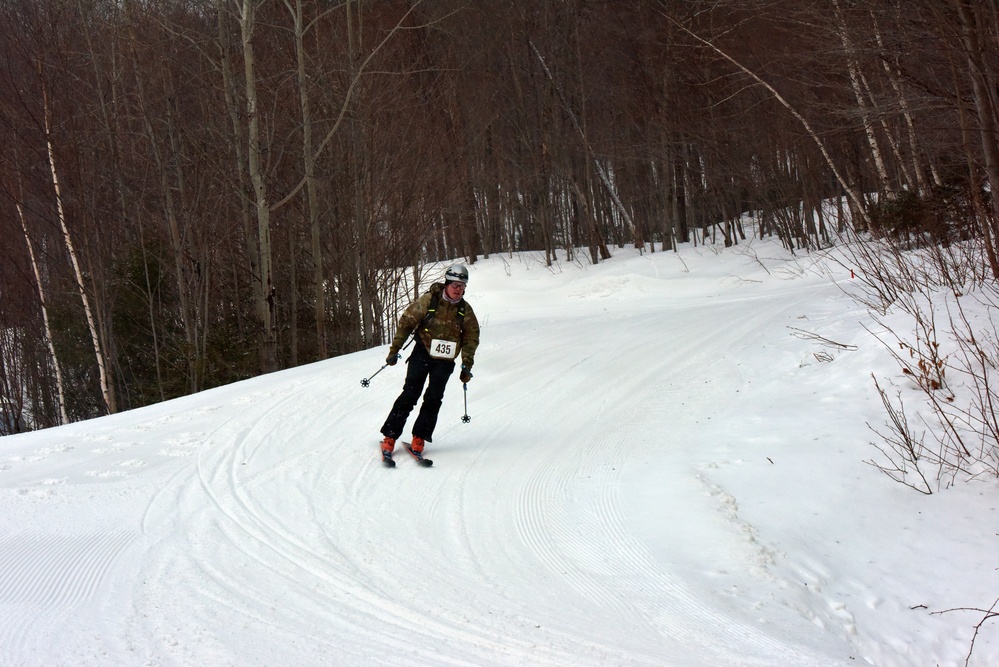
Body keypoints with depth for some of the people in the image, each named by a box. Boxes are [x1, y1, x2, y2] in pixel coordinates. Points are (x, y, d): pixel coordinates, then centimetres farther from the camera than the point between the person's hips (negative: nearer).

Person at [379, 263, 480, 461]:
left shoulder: (466, 310, 3)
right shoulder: (429, 300, -7)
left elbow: (471, 338, 11)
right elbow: (406, 322, -2)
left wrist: (467, 365, 4)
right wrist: (394, 350, -3)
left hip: (445, 361, 3)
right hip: (422, 354, -3)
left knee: (434, 399, -5)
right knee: (409, 395, -7)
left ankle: (419, 438, 3)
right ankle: (389, 437, -1)